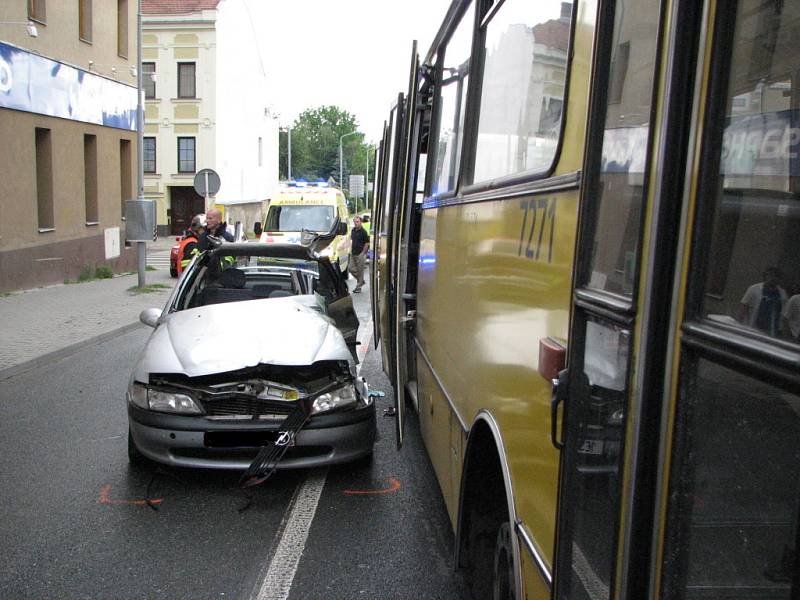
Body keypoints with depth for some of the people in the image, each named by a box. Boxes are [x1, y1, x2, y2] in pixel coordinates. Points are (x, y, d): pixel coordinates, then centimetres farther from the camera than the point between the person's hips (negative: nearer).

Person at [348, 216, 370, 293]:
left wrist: (362, 253, -13)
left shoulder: (363, 232, -12)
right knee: (350, 268, 7)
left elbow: (367, 243, -11)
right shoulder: (353, 230, 9)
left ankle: (358, 287, 10)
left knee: (360, 270, 0)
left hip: (360, 255, -7)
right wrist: (351, 250, 13)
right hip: (353, 254, 7)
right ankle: (361, 281, 25)